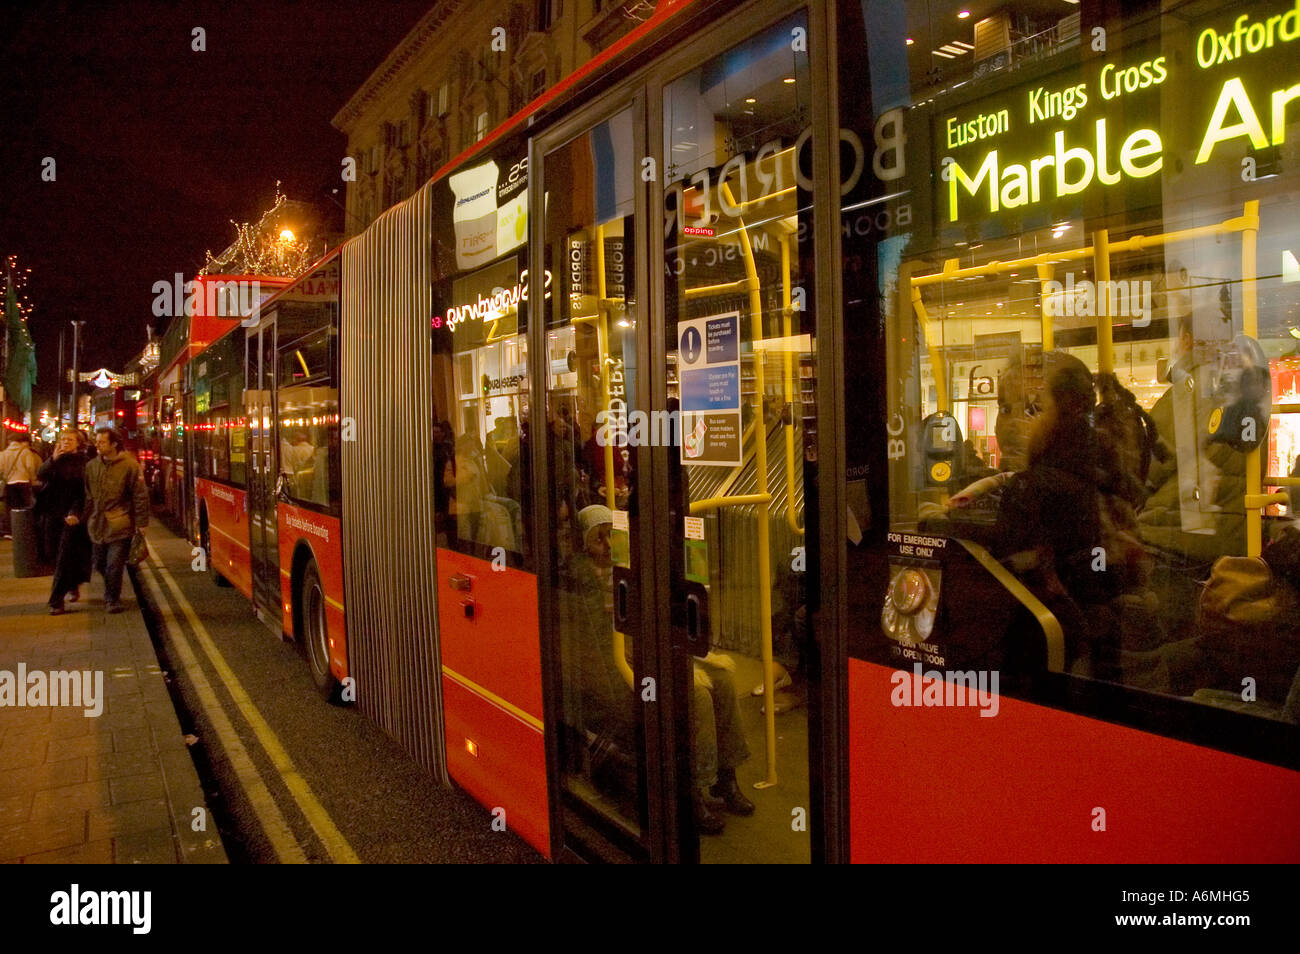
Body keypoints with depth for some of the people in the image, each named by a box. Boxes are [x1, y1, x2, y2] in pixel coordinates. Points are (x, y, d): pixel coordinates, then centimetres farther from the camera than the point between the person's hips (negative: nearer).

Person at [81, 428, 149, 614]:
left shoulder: (129, 465, -7)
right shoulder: (91, 466, 9)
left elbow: (140, 496, -5)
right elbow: (87, 496, 16)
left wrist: (141, 522, -7)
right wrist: (84, 518, 11)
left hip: (119, 526, -5)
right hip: (97, 525, 5)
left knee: (114, 566, -6)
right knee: (100, 565, 14)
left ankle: (112, 599, 10)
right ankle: (111, 596, 35)